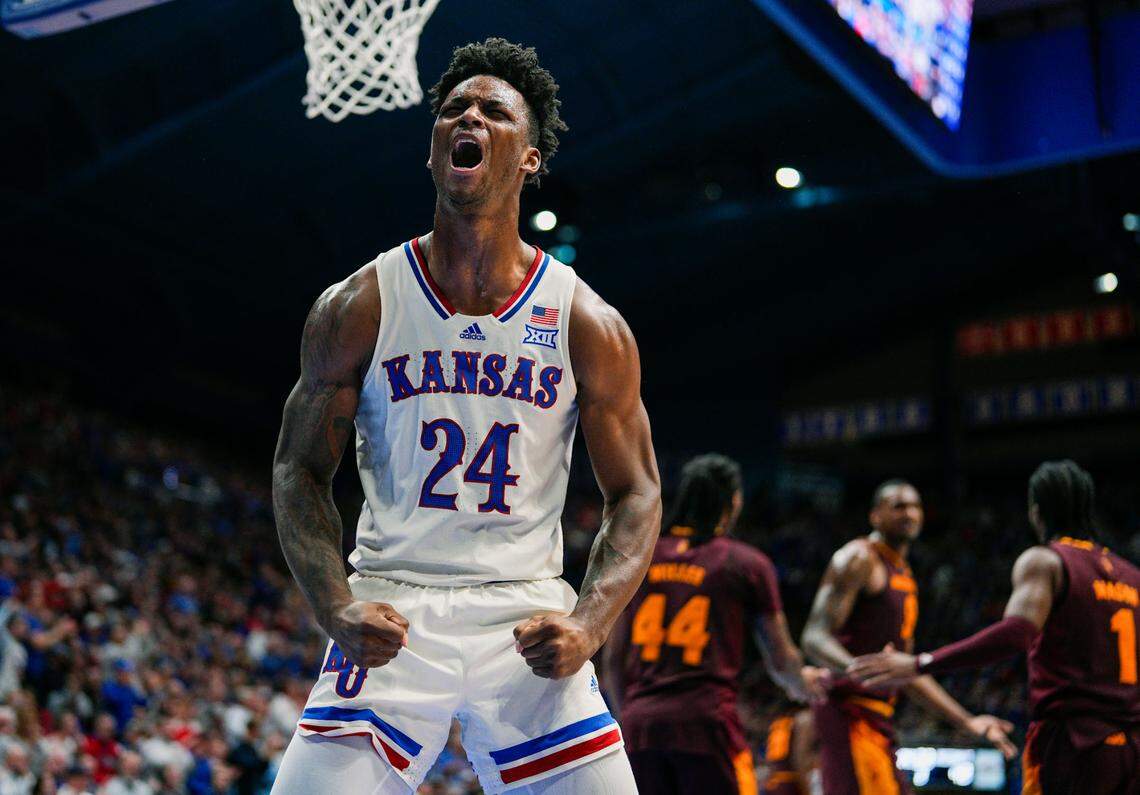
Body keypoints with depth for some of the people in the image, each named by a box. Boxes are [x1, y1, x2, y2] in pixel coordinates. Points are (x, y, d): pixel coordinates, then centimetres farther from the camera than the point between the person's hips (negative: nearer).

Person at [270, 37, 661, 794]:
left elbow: (636, 496, 4)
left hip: (527, 618, 1)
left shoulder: (589, 325, 1)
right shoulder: (357, 308, 0)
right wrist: (337, 610, -11)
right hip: (390, 618, -1)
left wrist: (589, 626, -12)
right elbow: (300, 470, 4)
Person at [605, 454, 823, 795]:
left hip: (640, 719, 4)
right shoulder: (748, 564, 3)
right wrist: (804, 684, 29)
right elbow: (781, 661, 7)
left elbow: (614, 658, 13)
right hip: (706, 721, -4)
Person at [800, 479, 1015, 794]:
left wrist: (967, 721, 23)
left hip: (876, 719, 10)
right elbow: (815, 638, -16)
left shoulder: (905, 576, 23)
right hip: (850, 712, -10)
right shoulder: (859, 558, -6)